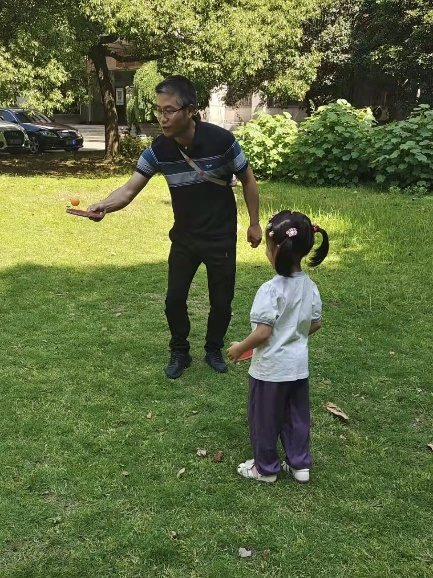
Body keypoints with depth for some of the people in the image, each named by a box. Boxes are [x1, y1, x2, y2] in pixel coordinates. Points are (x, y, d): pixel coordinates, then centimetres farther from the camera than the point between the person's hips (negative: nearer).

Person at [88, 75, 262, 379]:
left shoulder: (221, 140, -22)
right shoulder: (158, 150, -14)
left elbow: (248, 180, -7)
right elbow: (130, 189, -15)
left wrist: (255, 223, -2)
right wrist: (104, 205, -36)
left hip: (221, 237, -2)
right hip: (184, 236, 3)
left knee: (221, 299, 8)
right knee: (175, 298, 5)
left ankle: (214, 350, 33)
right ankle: (180, 352, 28)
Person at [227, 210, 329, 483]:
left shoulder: (270, 290, -25)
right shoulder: (310, 287, -4)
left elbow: (263, 332, -25)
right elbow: (316, 324, 5)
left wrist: (240, 347, -9)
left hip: (270, 368, -6)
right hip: (298, 366, 6)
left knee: (264, 419, 13)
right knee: (297, 417, 21)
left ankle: (266, 468, 28)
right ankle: (300, 464, 33)